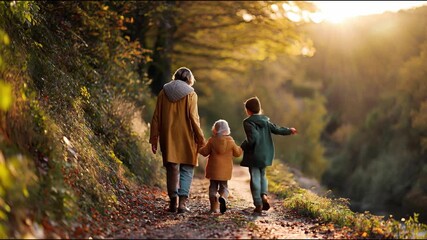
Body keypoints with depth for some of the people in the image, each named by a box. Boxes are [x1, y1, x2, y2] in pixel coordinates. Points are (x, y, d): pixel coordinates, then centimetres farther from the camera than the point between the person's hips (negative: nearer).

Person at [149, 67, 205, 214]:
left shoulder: (163, 92, 6)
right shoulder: (190, 94, -4)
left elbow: (156, 118, 6)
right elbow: (193, 118, -9)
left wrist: (154, 140, 9)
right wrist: (200, 140, -3)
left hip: (168, 138, 3)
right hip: (186, 139, -3)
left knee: (172, 170, 11)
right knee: (187, 170, 4)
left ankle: (173, 201, 10)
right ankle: (183, 201, -7)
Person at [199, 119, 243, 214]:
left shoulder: (212, 140, -7)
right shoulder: (230, 141, -2)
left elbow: (205, 152, -2)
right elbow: (237, 153, 6)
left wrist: (199, 149, 19)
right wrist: (239, 148, 27)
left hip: (213, 169, -1)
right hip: (225, 170, 1)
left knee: (213, 187, 9)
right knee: (224, 186, 12)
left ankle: (214, 207, 5)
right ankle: (223, 197, -21)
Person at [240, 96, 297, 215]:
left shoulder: (248, 122, -16)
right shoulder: (265, 120, 5)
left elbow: (252, 138, -27)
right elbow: (277, 129, 13)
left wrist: (242, 147, -13)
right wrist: (289, 130, 30)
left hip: (254, 155, -6)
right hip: (266, 155, 6)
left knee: (255, 178, 3)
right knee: (262, 175, 23)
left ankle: (258, 205, 4)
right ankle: (264, 195, 1)